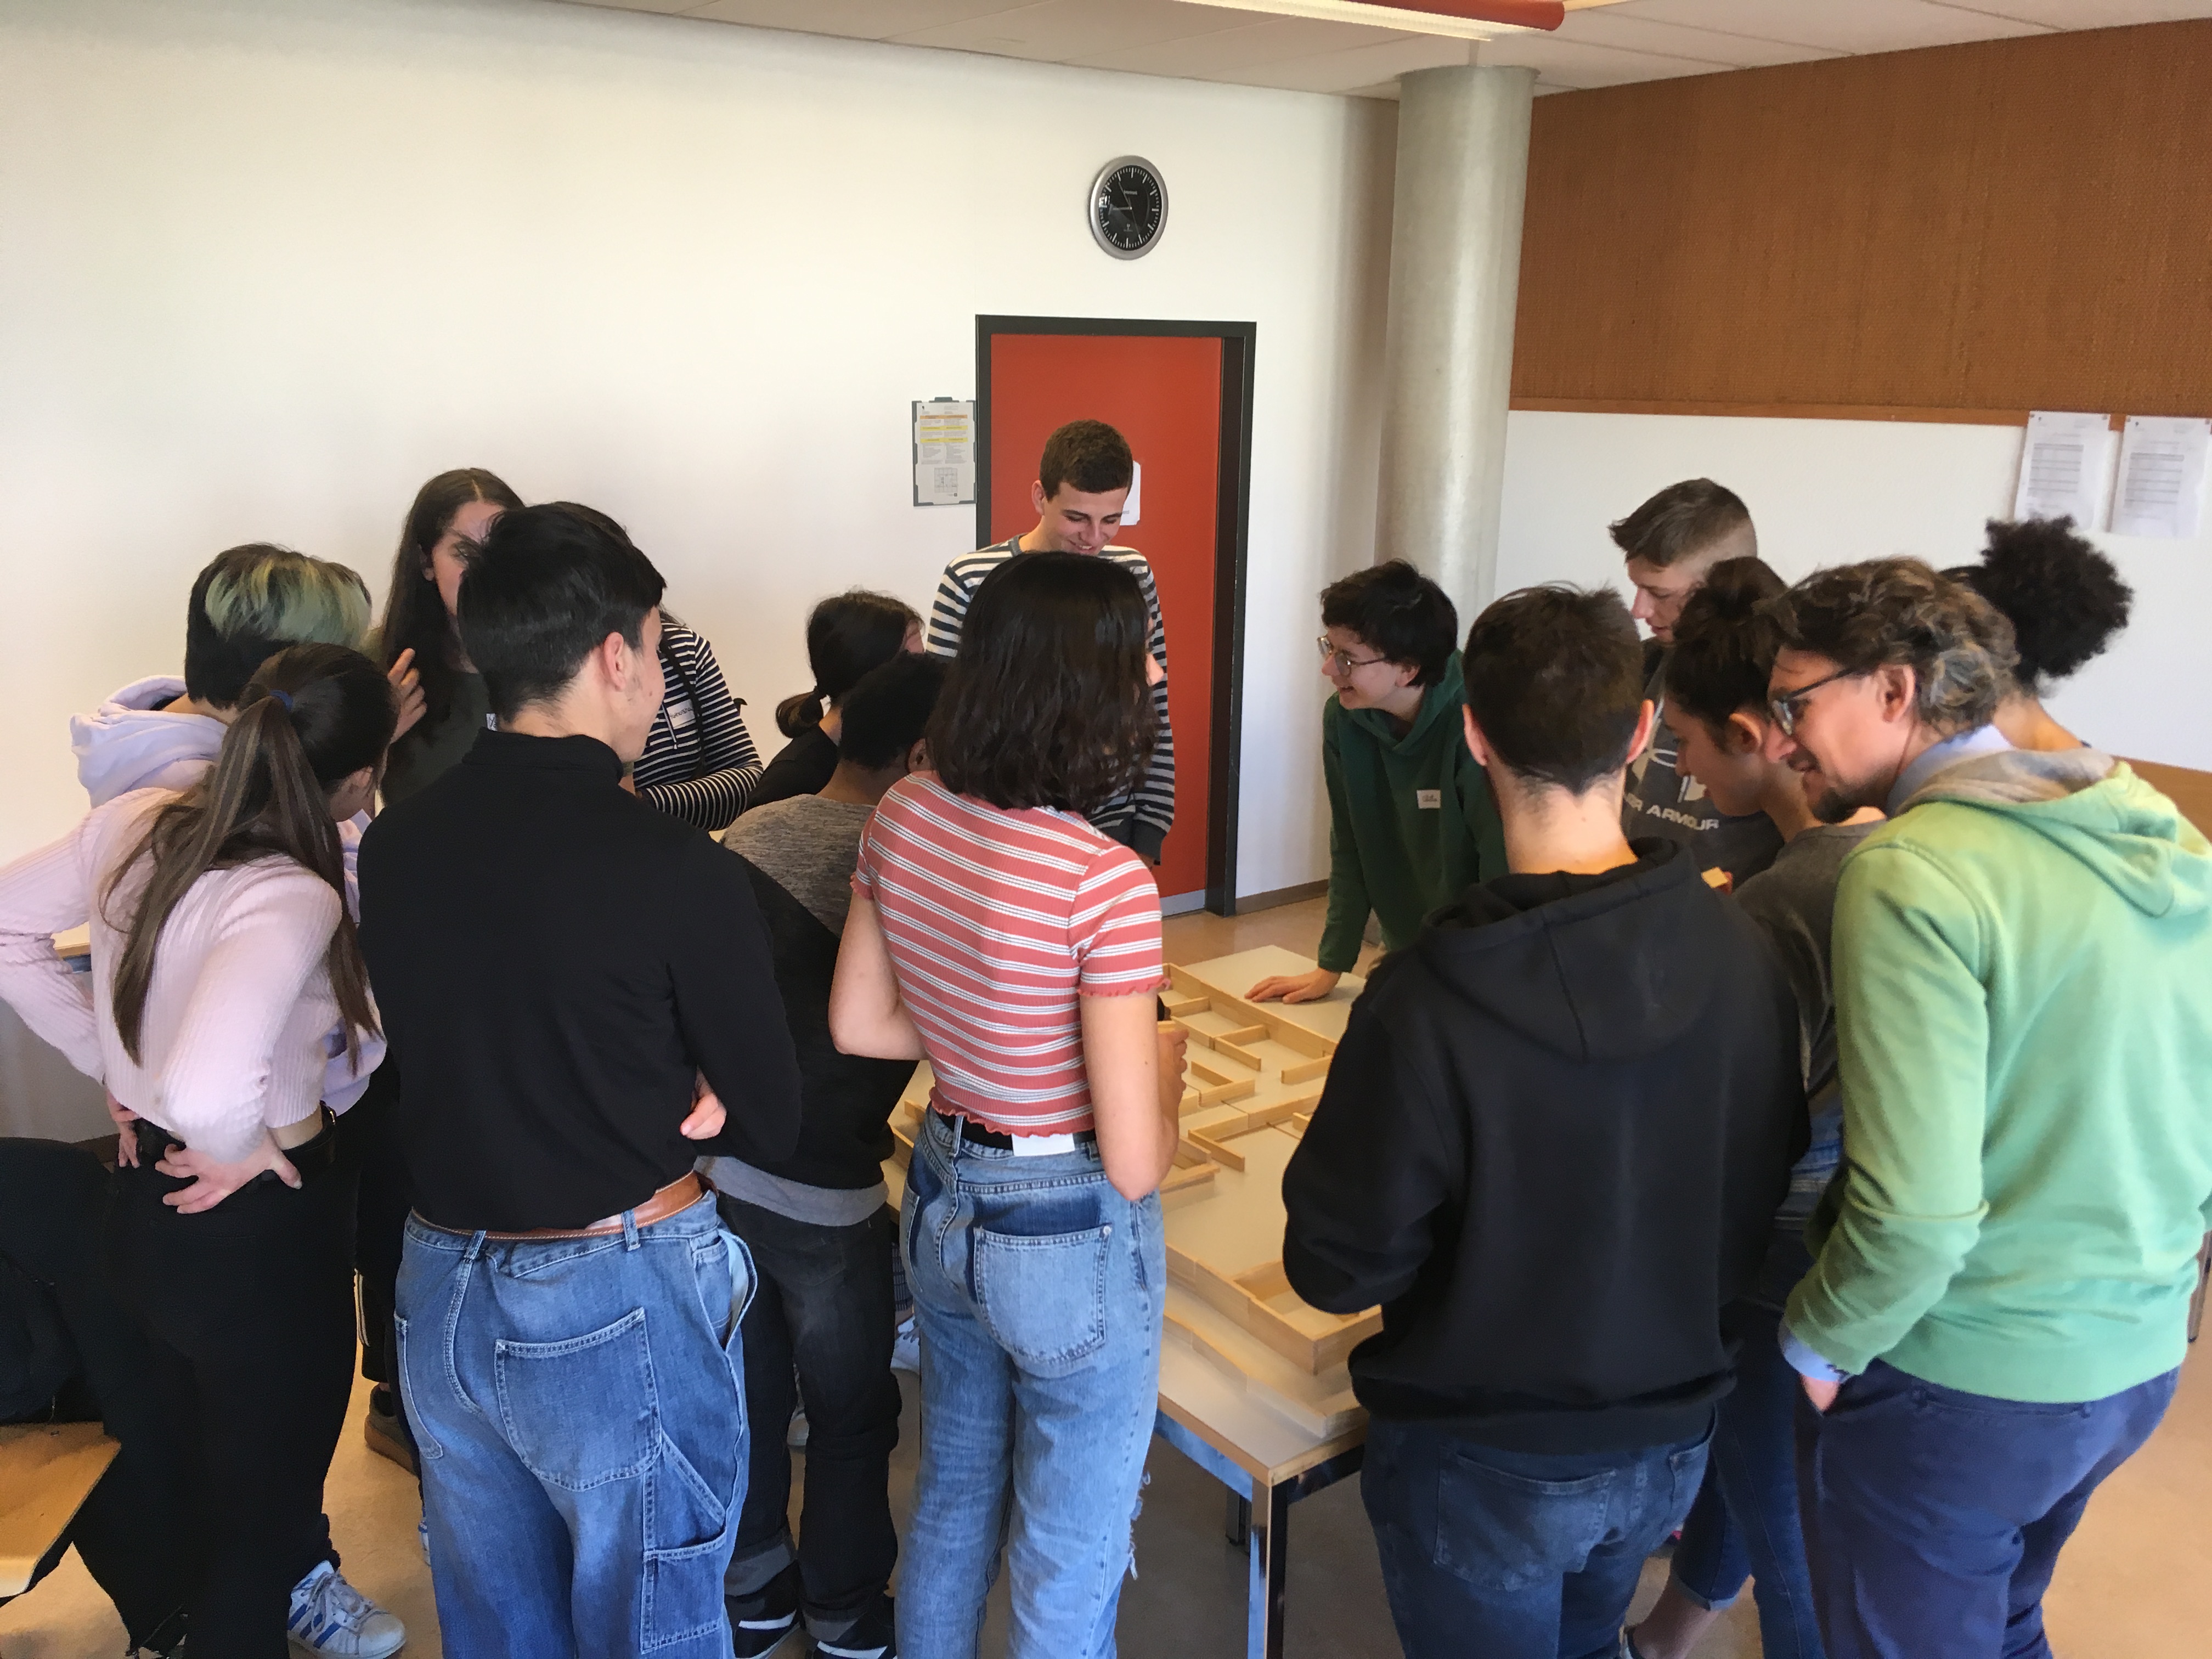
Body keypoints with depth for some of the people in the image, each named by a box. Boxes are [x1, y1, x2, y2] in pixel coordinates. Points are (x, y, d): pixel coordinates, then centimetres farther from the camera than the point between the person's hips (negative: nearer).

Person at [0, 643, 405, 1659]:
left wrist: (114, 1066, 6)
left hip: (145, 1206, 8)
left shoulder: (136, 822, -9)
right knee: (261, 1491, 16)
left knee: (228, 1445, 32)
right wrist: (242, 1150, -22)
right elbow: (207, 1095, -44)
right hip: (258, 1232, -8)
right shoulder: (293, 899, -32)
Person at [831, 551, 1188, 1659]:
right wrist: (1164, 1062, -4)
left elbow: (858, 1025, 3)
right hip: (1068, 1239, -6)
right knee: (1069, 1564, 16)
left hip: (939, 1208, 7)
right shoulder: (1106, 880, -28)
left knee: (951, 1500, 29)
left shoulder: (902, 816, -8)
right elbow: (1135, 1163, -23)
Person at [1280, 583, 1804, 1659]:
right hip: (1670, 1444, 5)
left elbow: (1337, 1269, -21)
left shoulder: (1426, 1004, -30)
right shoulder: (1740, 953, -15)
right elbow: (1756, 1210, -1)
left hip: (1486, 1469, -4)